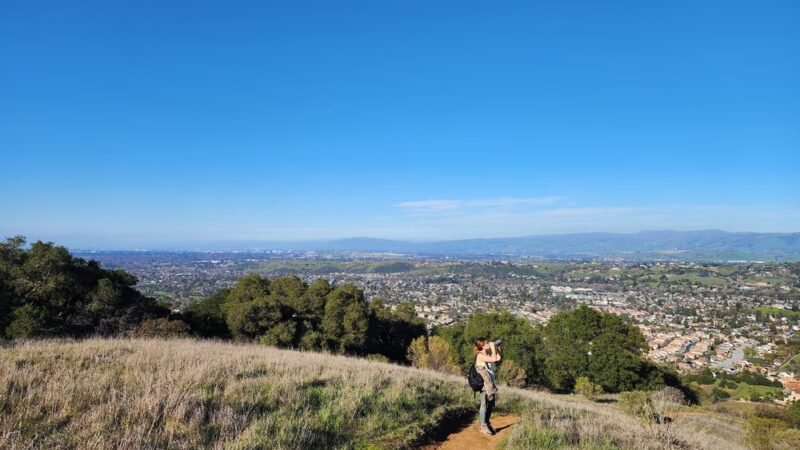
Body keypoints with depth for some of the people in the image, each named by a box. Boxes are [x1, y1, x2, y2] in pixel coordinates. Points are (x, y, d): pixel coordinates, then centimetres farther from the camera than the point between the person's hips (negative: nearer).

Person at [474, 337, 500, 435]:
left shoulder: (488, 353, 9)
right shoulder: (480, 355, -15)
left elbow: (498, 358, 8)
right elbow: (494, 359, -22)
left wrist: (495, 347, 5)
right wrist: (492, 347, -13)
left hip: (491, 384, 8)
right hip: (484, 384, -8)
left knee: (491, 405, 13)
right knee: (484, 405, 0)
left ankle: (487, 424, 25)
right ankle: (483, 426, 10)